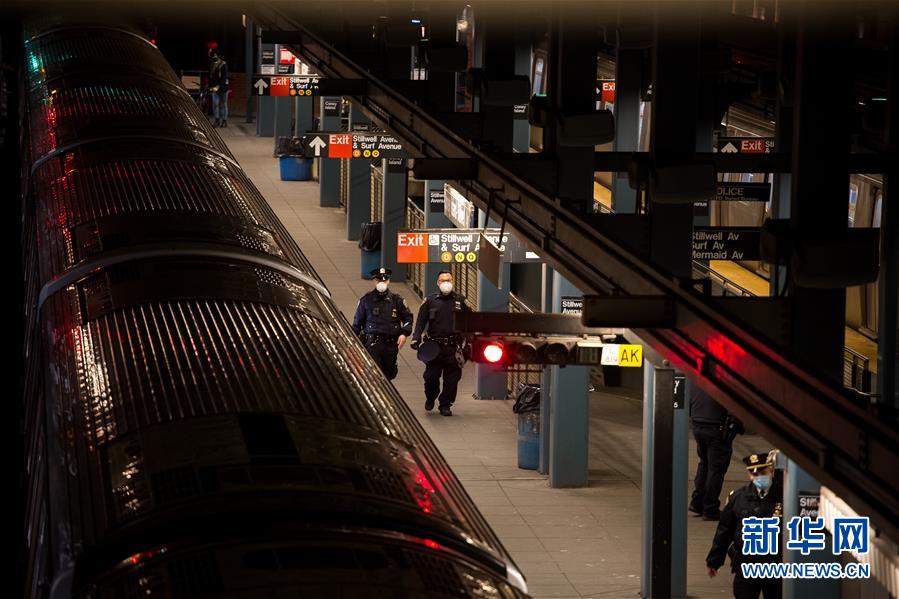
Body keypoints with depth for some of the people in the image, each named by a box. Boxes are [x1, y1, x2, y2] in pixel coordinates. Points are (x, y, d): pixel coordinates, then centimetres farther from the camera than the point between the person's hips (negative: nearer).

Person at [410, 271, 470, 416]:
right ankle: (430, 398, 27)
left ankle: (445, 405, 14)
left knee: (452, 378, 0)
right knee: (431, 377, -1)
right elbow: (421, 321, 5)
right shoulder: (430, 301, 7)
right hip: (434, 346, 0)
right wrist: (416, 338, -7)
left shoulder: (460, 301, 8)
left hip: (453, 347, 0)